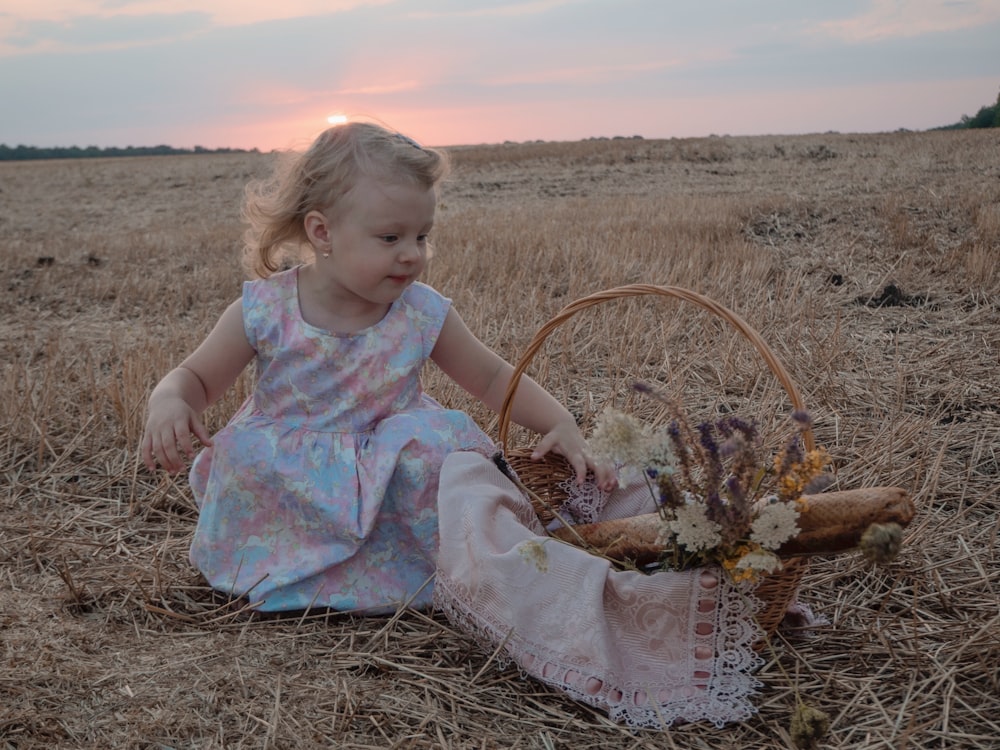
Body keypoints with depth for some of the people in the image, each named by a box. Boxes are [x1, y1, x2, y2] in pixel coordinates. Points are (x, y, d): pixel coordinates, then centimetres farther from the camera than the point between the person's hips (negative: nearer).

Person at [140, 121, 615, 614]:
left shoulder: (425, 315, -6)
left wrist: (561, 424, -7)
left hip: (391, 479, 1)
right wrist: (168, 403, -22)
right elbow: (196, 379, 2)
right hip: (285, 487, 0)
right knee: (242, 455, -30)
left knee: (433, 444, -29)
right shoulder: (263, 311, -9)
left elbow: (494, 379, 6)